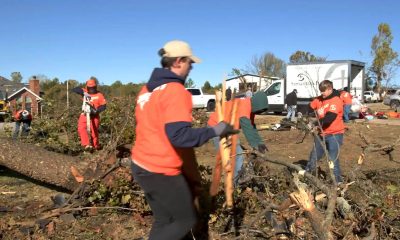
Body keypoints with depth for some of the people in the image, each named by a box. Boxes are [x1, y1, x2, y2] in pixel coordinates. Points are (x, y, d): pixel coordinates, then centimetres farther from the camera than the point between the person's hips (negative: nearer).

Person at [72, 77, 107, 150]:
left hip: (94, 116, -2)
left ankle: (96, 146, 19)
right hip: (84, 115, 2)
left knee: (94, 131, 1)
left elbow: (103, 106, -7)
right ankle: (87, 144, -21)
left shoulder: (99, 95, -4)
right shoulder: (85, 92, 2)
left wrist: (96, 110, -23)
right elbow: (74, 89, -9)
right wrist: (83, 92, -23)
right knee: (81, 128, -17)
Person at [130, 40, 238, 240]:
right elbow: (179, 136, -28)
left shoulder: (147, 89, 10)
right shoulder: (176, 91, -19)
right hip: (162, 171, -9)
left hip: (141, 165, 9)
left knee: (163, 220, 20)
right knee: (186, 220, 10)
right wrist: (214, 131, -17)